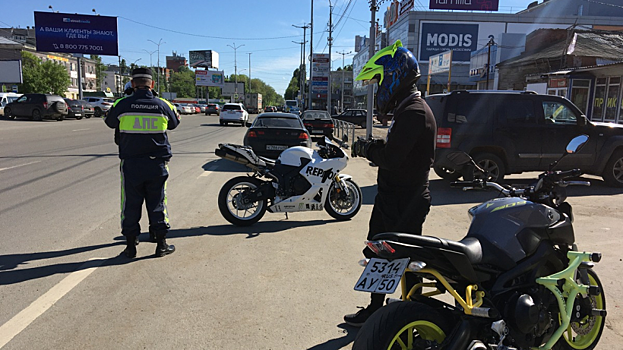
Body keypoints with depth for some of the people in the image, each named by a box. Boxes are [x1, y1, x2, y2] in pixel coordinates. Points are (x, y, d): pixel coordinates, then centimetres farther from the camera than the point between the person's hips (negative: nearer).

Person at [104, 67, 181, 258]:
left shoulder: (122, 104, -6)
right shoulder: (163, 105, -2)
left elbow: (110, 122, 13)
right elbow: (174, 123, 17)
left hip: (131, 163, -1)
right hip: (157, 163, 1)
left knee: (131, 204, 10)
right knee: (157, 203, 9)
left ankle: (131, 244, 17)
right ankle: (161, 244, 14)